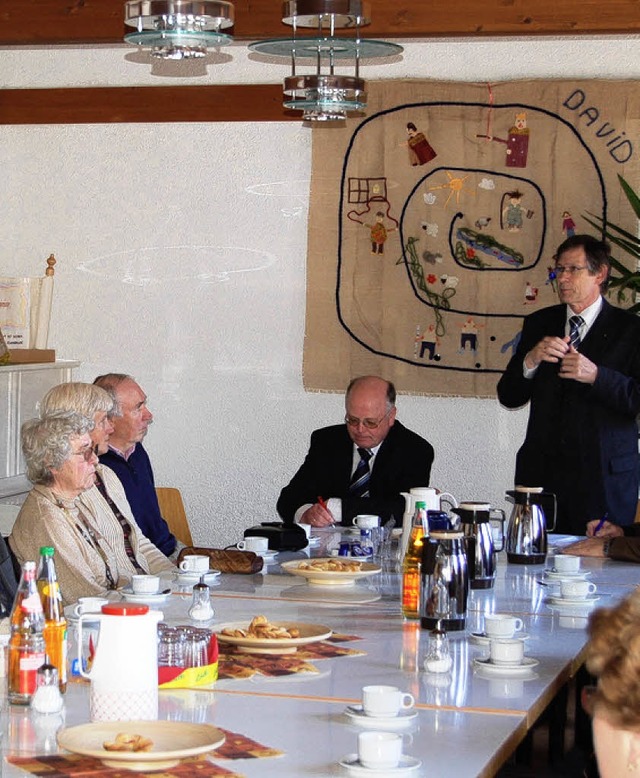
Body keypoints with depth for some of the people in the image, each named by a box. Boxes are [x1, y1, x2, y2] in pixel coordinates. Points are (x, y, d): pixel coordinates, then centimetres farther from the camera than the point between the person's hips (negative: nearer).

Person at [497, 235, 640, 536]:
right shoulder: (539, 324, 13)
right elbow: (508, 397, 10)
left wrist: (596, 375, -20)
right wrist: (530, 361, -8)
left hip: (603, 477, -3)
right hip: (541, 473, 3)